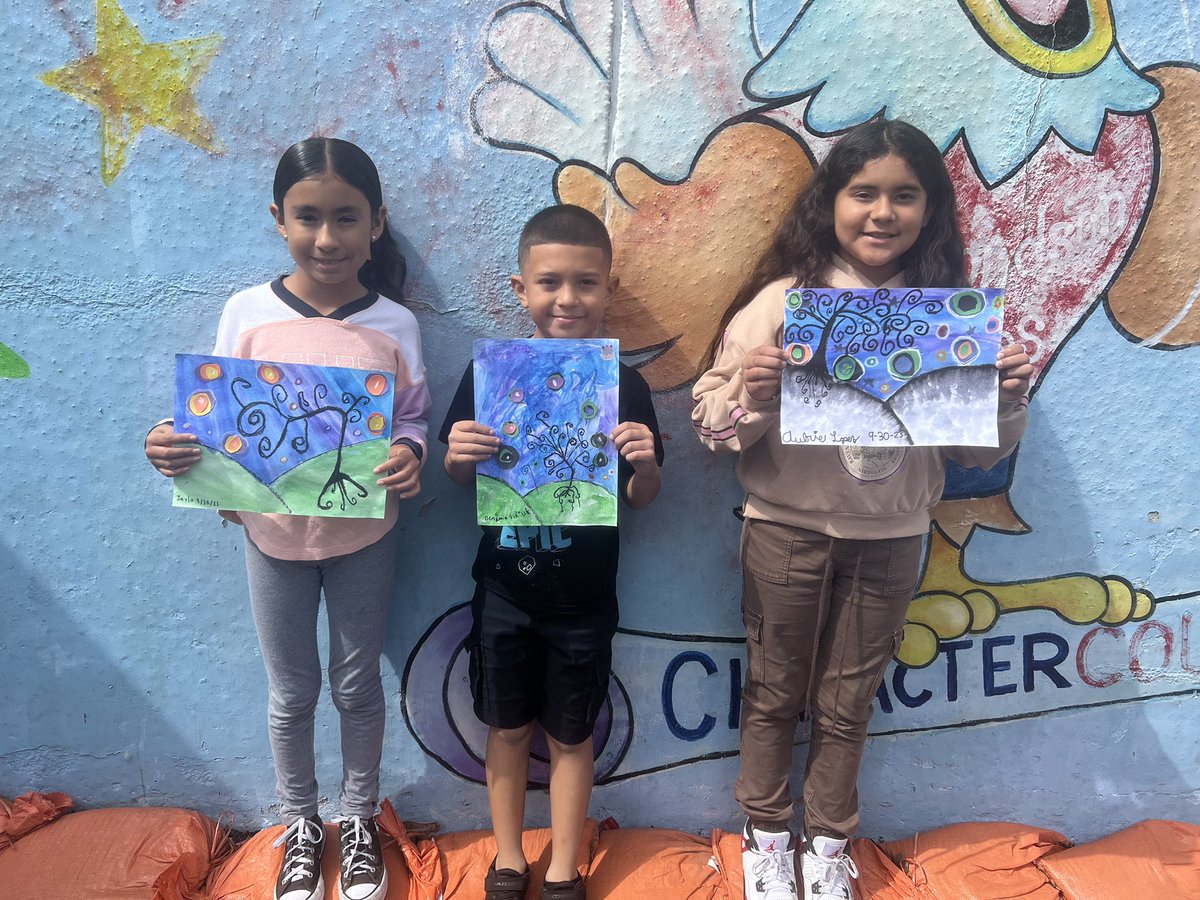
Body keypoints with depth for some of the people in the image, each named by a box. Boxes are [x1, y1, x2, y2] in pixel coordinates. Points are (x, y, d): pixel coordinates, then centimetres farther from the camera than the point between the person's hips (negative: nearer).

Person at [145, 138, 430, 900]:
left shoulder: (394, 324, -9)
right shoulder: (247, 313, -9)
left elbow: (413, 422, -4)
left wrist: (410, 458, -26)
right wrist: (175, 447, -22)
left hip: (364, 537, 0)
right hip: (273, 535, 1)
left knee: (357, 687, 16)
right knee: (291, 694, 16)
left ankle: (359, 819, 39)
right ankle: (301, 825, 40)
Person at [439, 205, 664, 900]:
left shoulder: (625, 387, -9)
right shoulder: (488, 373, -9)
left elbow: (640, 499, -2)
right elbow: (462, 477, 2)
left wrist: (646, 463, -23)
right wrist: (459, 453, -20)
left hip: (583, 599, -1)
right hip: (505, 589, 1)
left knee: (572, 736, 15)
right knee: (508, 727, 17)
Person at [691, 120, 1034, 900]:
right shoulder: (784, 299, -8)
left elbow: (977, 451, 4)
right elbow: (713, 425, -8)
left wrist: (1007, 399, -14)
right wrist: (754, 394, -27)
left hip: (891, 540, 2)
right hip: (787, 529, -1)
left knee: (847, 703, 17)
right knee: (774, 691, 15)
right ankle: (766, 835, 37)